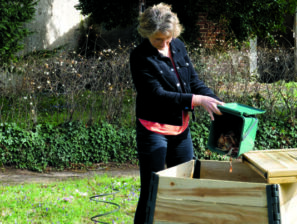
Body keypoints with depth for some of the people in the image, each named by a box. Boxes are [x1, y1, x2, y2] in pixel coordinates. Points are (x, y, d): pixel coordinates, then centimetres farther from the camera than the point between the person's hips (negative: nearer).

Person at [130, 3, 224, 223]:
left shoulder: (178, 47, 5)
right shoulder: (140, 57, -15)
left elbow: (194, 81, 11)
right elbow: (157, 95, -21)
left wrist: (217, 102, -3)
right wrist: (196, 100, -26)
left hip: (181, 128, 7)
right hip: (154, 129, -7)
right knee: (151, 192, -4)